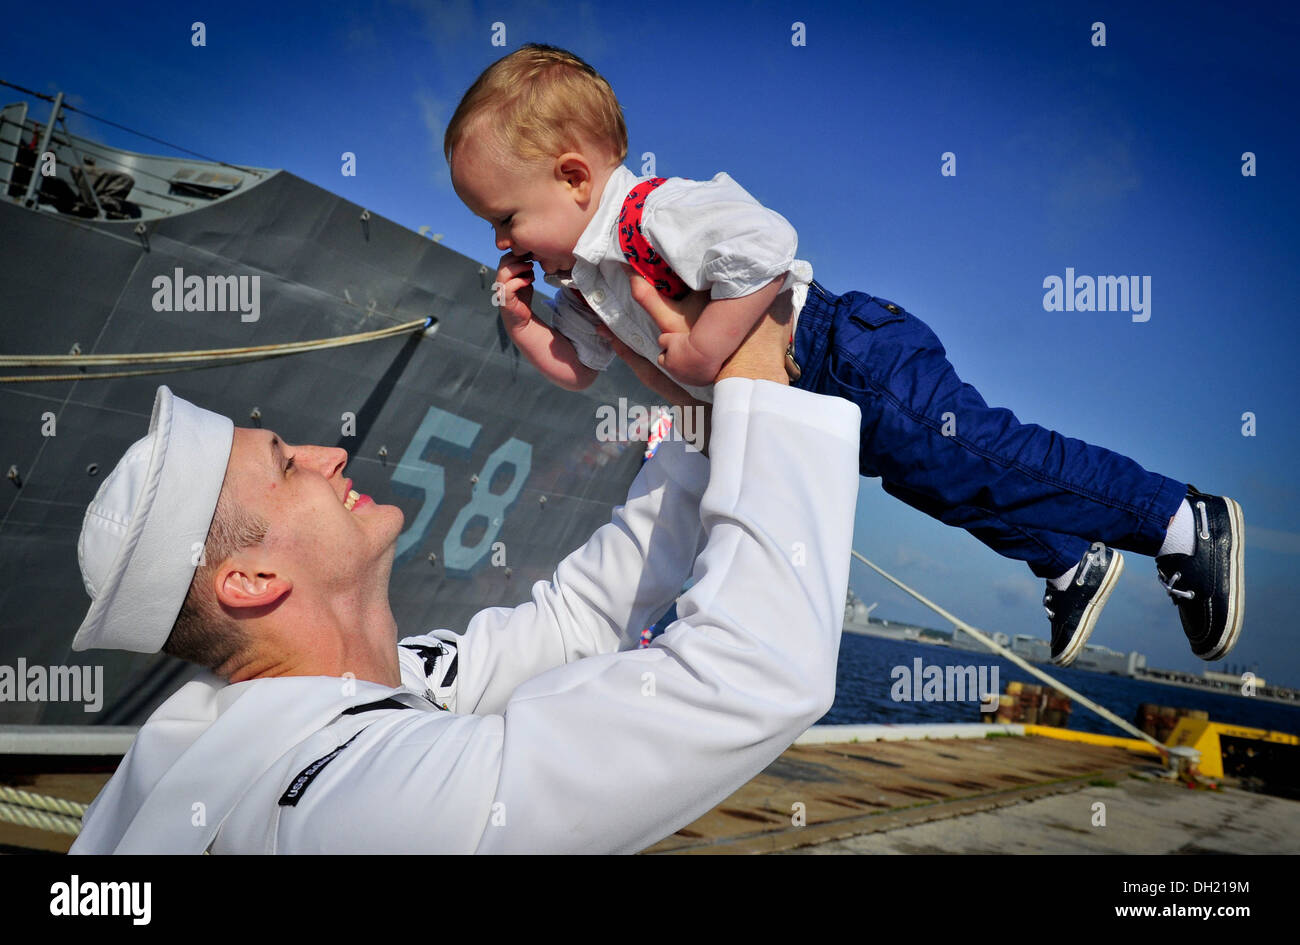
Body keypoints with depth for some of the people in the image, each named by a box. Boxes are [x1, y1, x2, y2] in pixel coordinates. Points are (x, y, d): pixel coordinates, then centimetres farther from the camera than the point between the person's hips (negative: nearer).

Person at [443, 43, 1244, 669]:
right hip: (806, 410, 10)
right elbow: (577, 369, 18)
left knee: (970, 461, -11)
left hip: (847, 361, -10)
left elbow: (766, 252, -37)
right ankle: (1070, 566, 35)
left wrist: (704, 350, -30)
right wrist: (522, 323, 3)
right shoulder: (584, 278, 8)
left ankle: (1189, 523, 2)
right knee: (931, 476, 19)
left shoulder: (655, 213, -24)